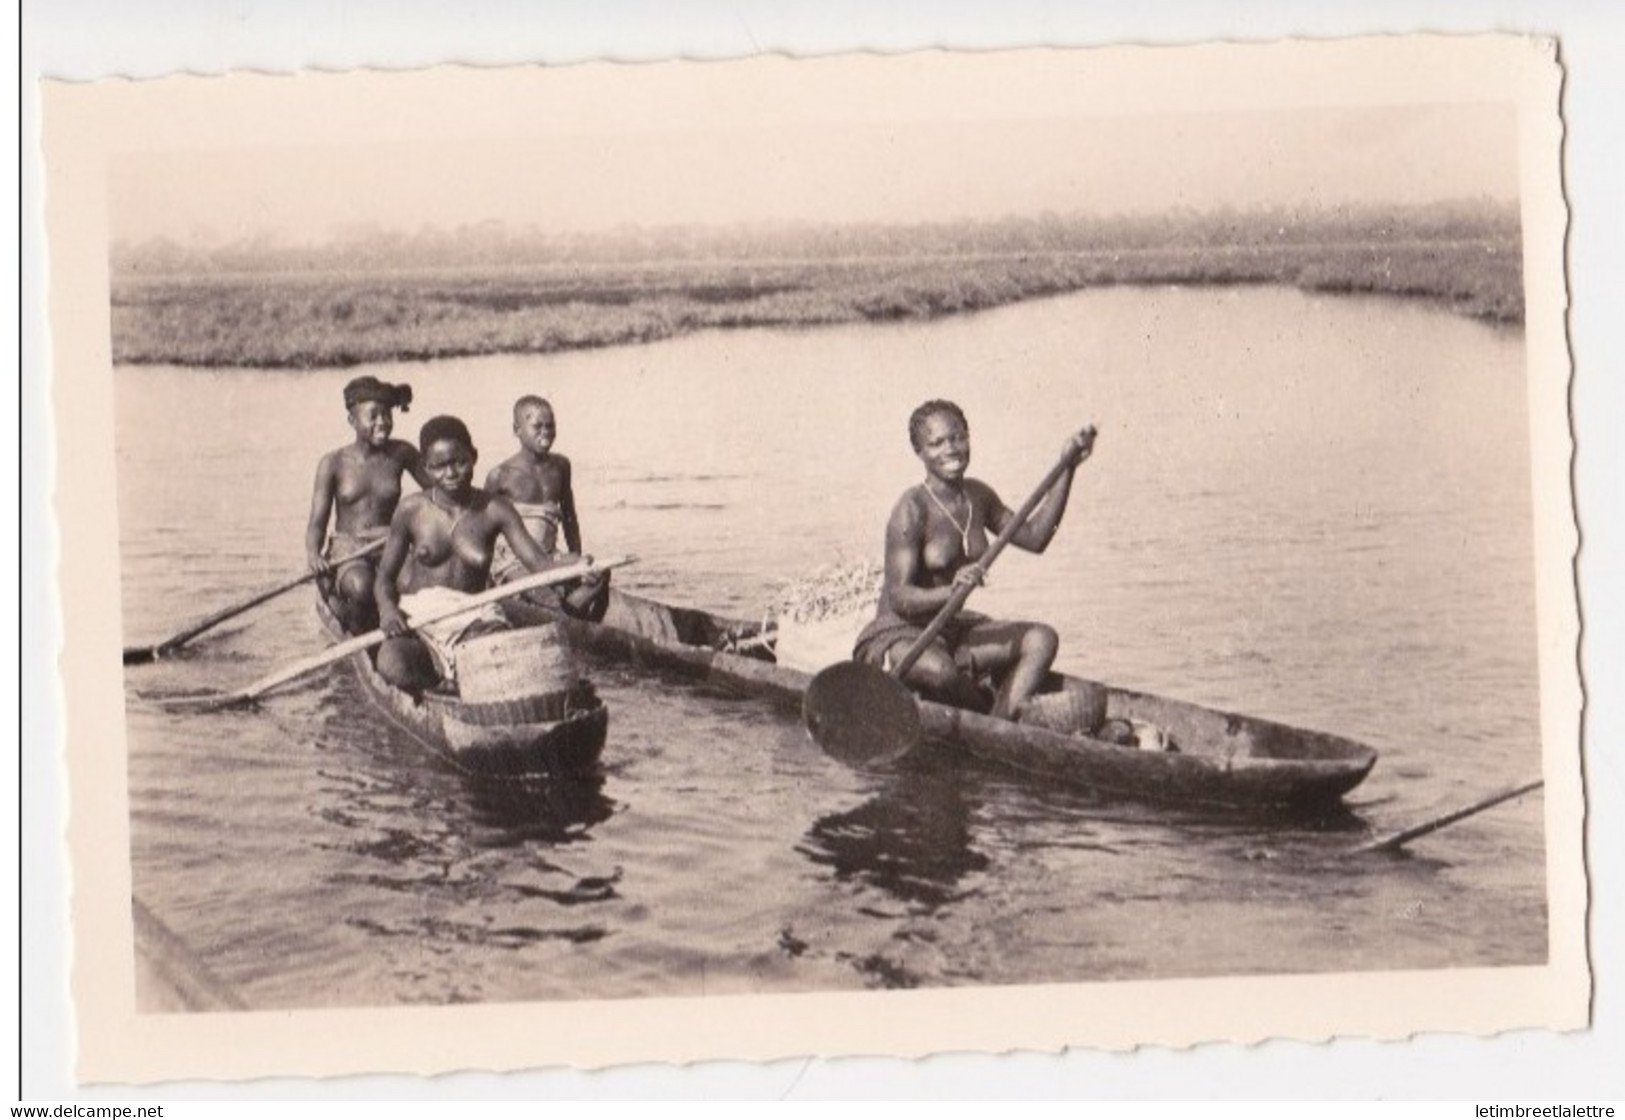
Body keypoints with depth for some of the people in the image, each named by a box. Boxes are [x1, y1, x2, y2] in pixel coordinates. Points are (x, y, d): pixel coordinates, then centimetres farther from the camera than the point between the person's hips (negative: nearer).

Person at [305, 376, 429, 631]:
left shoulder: (401, 454, 5)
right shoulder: (334, 463, -1)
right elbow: (317, 521, -1)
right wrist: (313, 553, -22)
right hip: (347, 550, -2)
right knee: (361, 586, -37)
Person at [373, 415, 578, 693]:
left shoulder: (494, 510, 0)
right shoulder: (412, 510, 0)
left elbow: (536, 560, -8)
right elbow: (385, 576, 5)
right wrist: (387, 609, -19)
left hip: (474, 617, 0)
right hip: (419, 616, 0)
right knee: (394, 667, -33)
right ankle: (436, 677, 3)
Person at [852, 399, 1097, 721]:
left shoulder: (977, 496, 7)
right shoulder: (912, 509, -18)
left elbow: (1034, 538, 17)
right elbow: (899, 598, -24)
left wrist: (1067, 468, 12)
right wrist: (951, 591, -43)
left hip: (954, 629, 8)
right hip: (898, 634, -8)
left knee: (1040, 639, -11)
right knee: (939, 670, -39)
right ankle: (997, 715, -7)